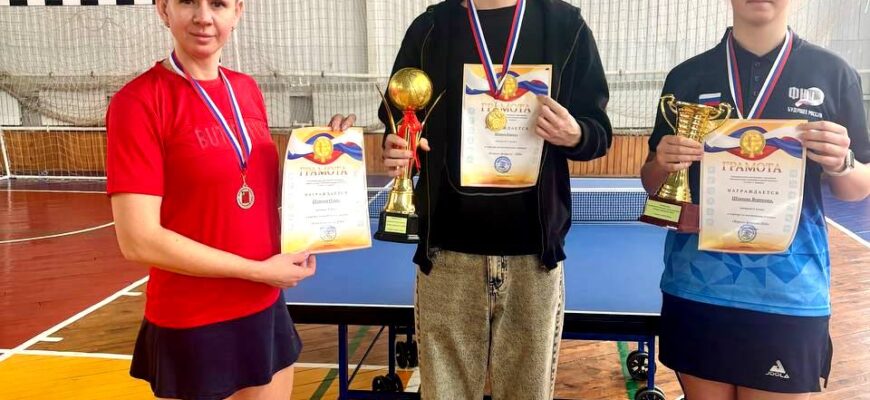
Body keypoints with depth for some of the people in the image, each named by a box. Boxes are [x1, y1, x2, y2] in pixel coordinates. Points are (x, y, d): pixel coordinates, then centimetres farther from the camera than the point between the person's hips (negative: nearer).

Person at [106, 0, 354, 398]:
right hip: (192, 328, -6)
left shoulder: (247, 90, 4)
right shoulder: (138, 101, -14)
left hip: (267, 311, 6)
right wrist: (259, 271, -16)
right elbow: (139, 240, -18)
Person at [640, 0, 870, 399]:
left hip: (790, 293, 0)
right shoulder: (686, 76, 5)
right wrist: (663, 164, -13)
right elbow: (654, 184, 10)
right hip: (695, 287, 1)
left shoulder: (834, 74, 3)